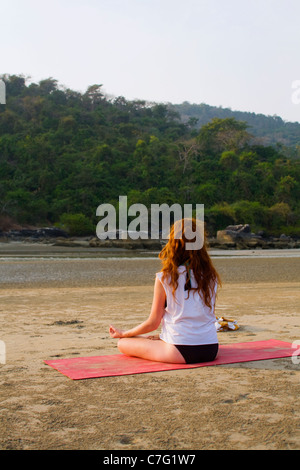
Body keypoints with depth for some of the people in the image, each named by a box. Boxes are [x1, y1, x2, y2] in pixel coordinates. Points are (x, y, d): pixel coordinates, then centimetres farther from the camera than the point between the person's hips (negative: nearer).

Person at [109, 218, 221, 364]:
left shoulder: (164, 278, -9)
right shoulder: (211, 276, 2)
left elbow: (152, 324, -3)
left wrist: (123, 333, 14)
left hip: (181, 352, -5)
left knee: (123, 344, 7)